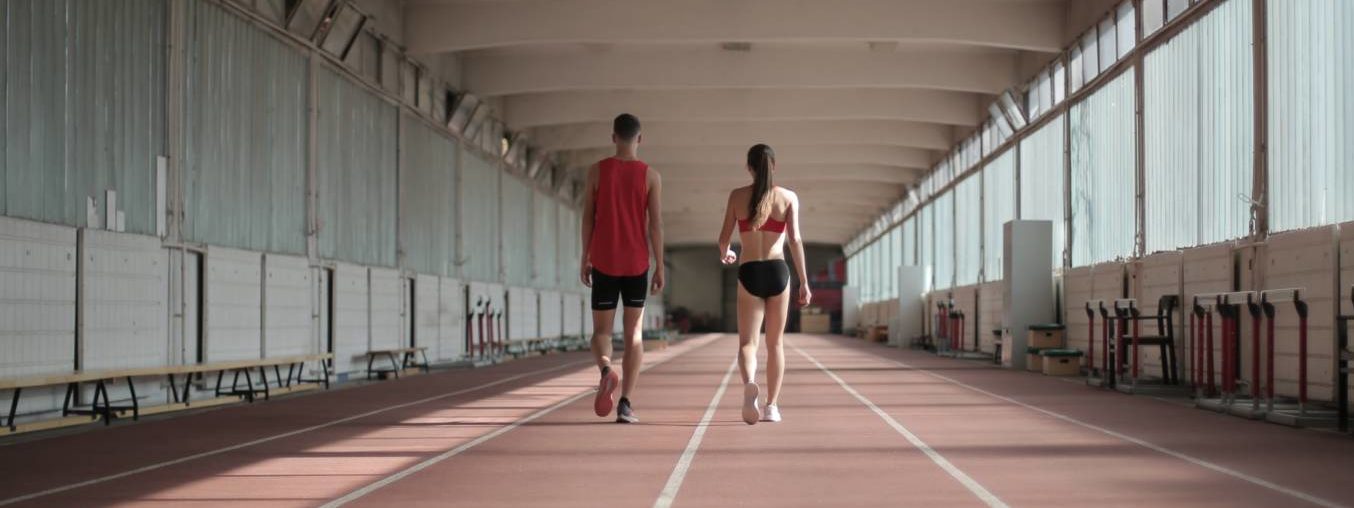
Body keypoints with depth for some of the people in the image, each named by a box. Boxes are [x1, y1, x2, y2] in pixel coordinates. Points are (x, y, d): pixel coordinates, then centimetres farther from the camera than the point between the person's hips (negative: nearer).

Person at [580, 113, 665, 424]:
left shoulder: (597, 171, 0)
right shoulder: (650, 176, -1)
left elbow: (588, 218, 1)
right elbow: (655, 224, -4)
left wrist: (585, 259, 9)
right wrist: (659, 267, 1)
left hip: (603, 262, 0)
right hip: (636, 264, 0)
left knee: (601, 330, 11)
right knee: (633, 332, 7)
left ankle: (606, 369, -22)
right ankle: (625, 404, 0)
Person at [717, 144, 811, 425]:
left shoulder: (737, 196, 4)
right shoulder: (788, 197, 3)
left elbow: (724, 238, 5)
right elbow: (795, 240, -5)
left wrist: (724, 254, 28)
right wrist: (804, 282, -3)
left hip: (749, 273, -1)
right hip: (777, 271, 1)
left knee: (747, 342, 0)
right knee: (775, 343, 13)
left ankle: (749, 383, -31)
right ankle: (771, 406, 13)